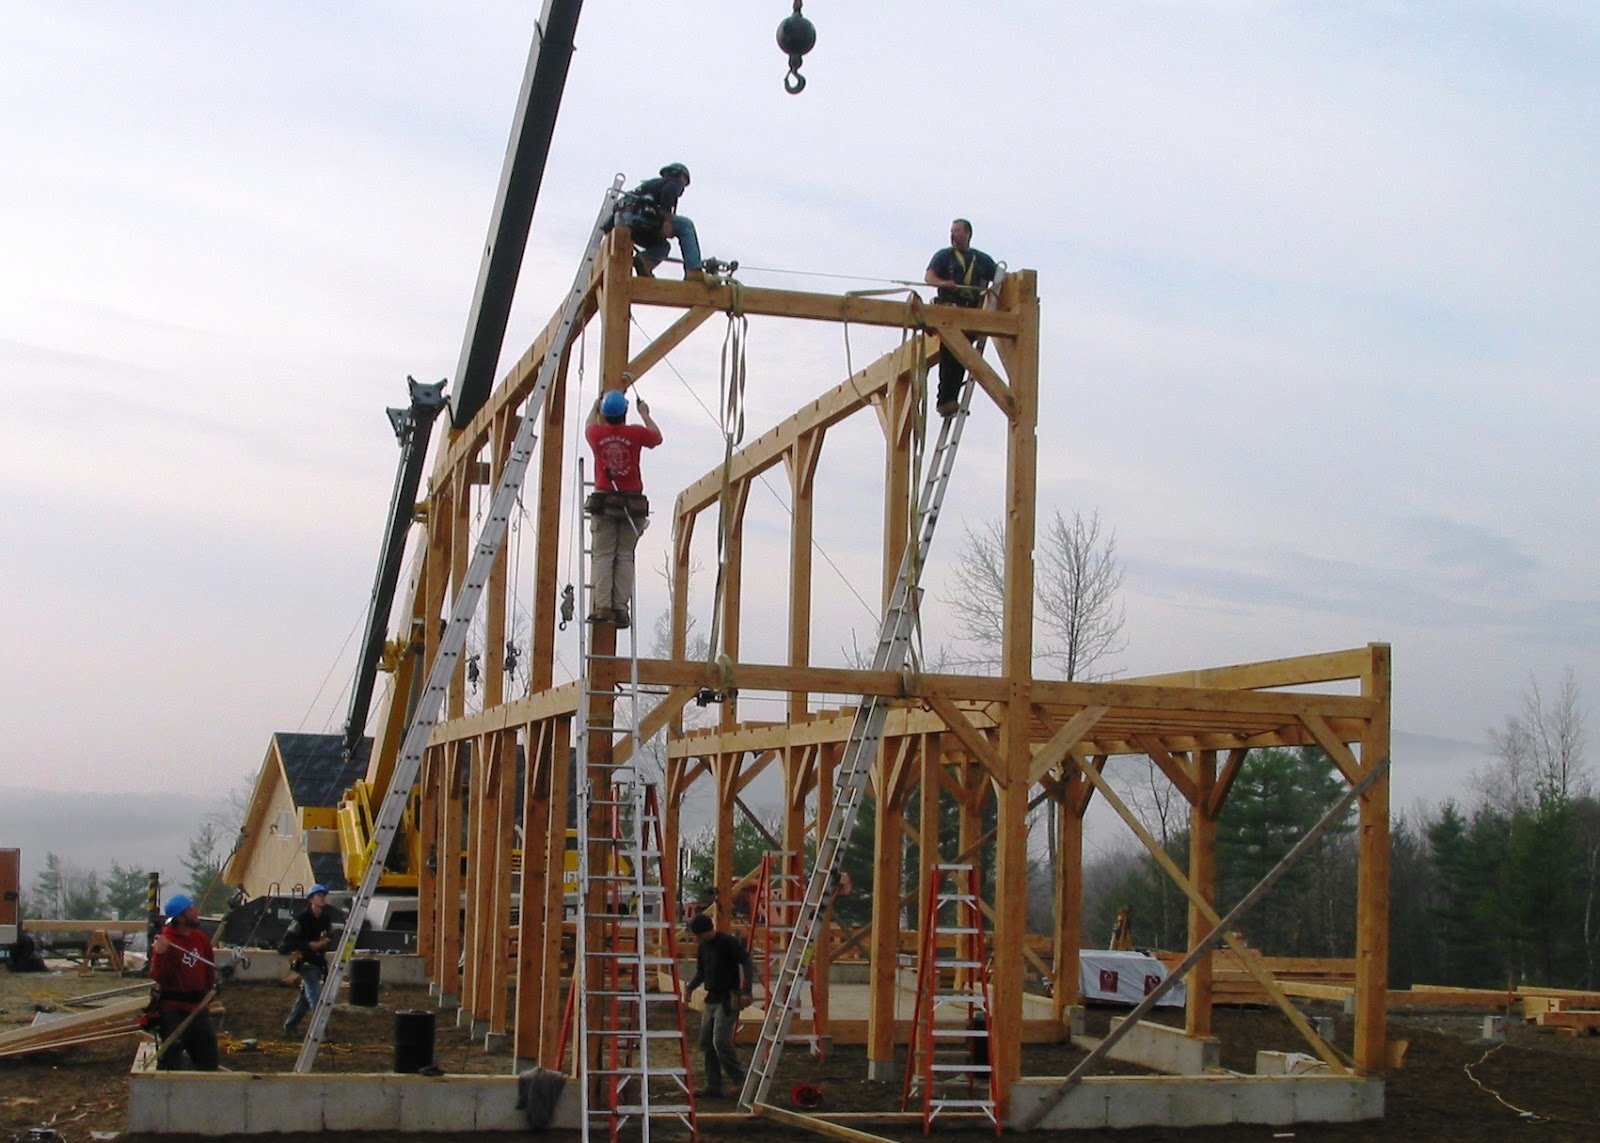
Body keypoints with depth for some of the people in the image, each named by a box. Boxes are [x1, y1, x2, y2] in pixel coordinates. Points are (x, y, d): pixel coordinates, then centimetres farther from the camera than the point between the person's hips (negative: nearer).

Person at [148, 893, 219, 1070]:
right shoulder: (164, 941, -16)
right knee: (170, 1057, -5)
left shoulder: (201, 939, 4)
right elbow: (158, 977, -23)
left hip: (198, 1008, 7)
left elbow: (210, 969, 19)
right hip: (173, 1010, -7)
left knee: (208, 1056, 13)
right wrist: (160, 954, -36)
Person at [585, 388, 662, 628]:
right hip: (633, 503, 0)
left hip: (604, 501, 0)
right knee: (625, 557, 1)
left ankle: (602, 607, -7)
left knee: (602, 556, 2)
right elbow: (657, 437, 19)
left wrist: (595, 408, 45)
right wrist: (645, 415, 34)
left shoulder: (597, 434, 0)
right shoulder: (636, 433, -3)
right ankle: (621, 609, -4)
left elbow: (590, 426, 26)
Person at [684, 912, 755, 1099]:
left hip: (728, 999, -8)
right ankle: (713, 1086, 11)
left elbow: (748, 964, -14)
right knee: (706, 1043, 6)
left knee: (720, 1041, -16)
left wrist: (746, 991, -23)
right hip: (711, 999, 8)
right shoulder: (703, 947, 11)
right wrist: (690, 987, 1)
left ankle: (740, 1081, -4)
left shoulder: (729, 942, -12)